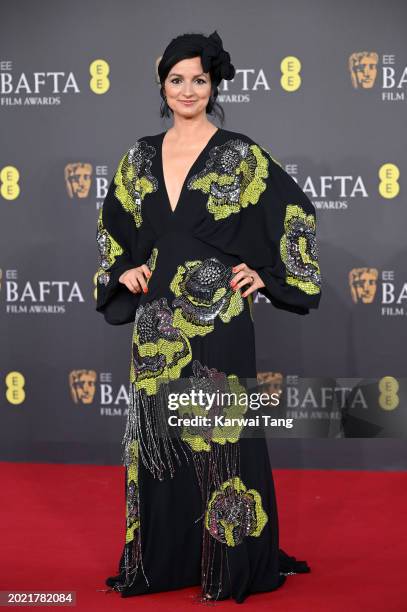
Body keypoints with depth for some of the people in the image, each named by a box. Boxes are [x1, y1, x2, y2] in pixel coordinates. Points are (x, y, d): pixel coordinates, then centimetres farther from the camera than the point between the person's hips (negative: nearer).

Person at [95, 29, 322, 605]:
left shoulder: (239, 154, -3)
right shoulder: (141, 156, 9)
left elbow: (296, 211, 0)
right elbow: (112, 223, 20)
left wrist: (269, 274, -4)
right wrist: (122, 270, 5)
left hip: (217, 322, -4)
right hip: (158, 324, 4)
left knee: (221, 436, -1)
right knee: (156, 437, 8)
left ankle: (230, 562, 10)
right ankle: (162, 558, 20)